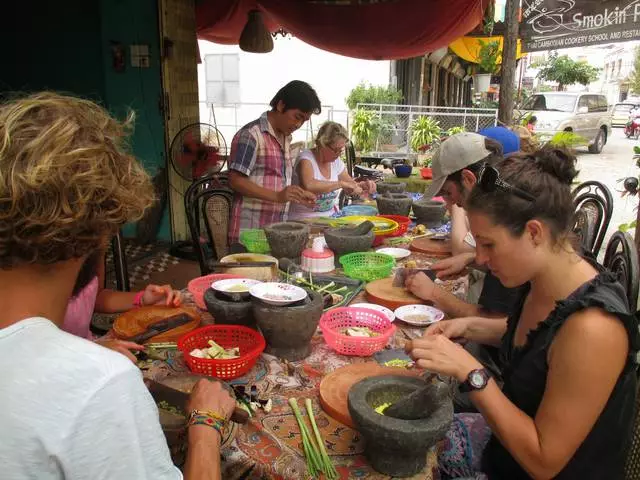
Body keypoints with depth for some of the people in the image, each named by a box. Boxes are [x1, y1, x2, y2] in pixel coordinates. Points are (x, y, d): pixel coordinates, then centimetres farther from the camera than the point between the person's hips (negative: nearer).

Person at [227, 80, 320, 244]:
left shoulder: (286, 138, 14)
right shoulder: (251, 135, -11)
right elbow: (236, 181, -16)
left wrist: (300, 195, 7)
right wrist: (277, 196, -24)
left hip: (278, 231, 8)